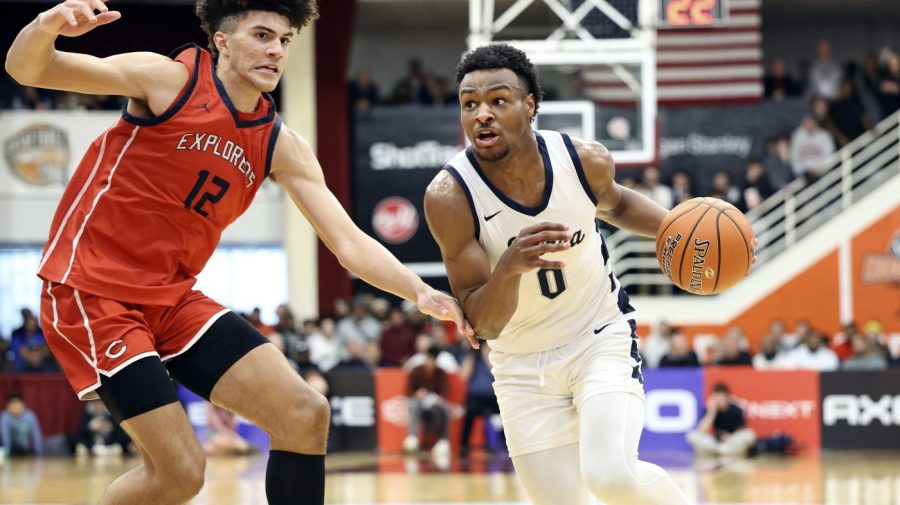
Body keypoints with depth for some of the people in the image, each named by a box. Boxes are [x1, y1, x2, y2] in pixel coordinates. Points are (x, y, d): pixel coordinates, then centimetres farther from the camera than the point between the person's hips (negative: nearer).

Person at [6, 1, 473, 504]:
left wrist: (421, 292, -15)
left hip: (173, 297, 7)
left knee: (306, 414, -5)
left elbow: (349, 242, 3)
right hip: (93, 292, -7)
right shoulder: (169, 79, -11)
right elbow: (25, 69, -16)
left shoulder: (280, 145, 5)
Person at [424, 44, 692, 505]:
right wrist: (509, 267, -42)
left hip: (602, 337, 0)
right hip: (521, 363, 0)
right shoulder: (448, 198, -23)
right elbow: (482, 324, -22)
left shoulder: (586, 161, -15)